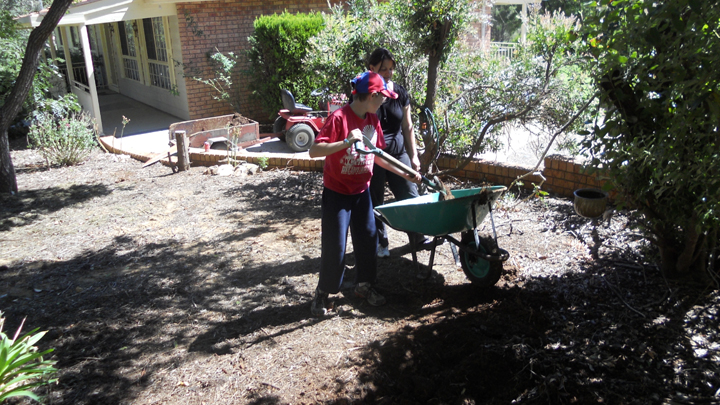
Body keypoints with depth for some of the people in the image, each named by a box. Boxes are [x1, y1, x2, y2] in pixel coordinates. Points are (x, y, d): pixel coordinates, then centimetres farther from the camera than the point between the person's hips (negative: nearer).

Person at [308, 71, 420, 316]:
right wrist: (346, 142, -39)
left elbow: (377, 155, 12)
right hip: (337, 193, -7)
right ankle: (323, 292, 19)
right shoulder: (339, 118, -20)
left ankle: (364, 284, 31)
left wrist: (404, 173, 10)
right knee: (334, 246, -1)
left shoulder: (372, 120, 2)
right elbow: (314, 151, -27)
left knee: (368, 239, 12)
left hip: (361, 192, 7)